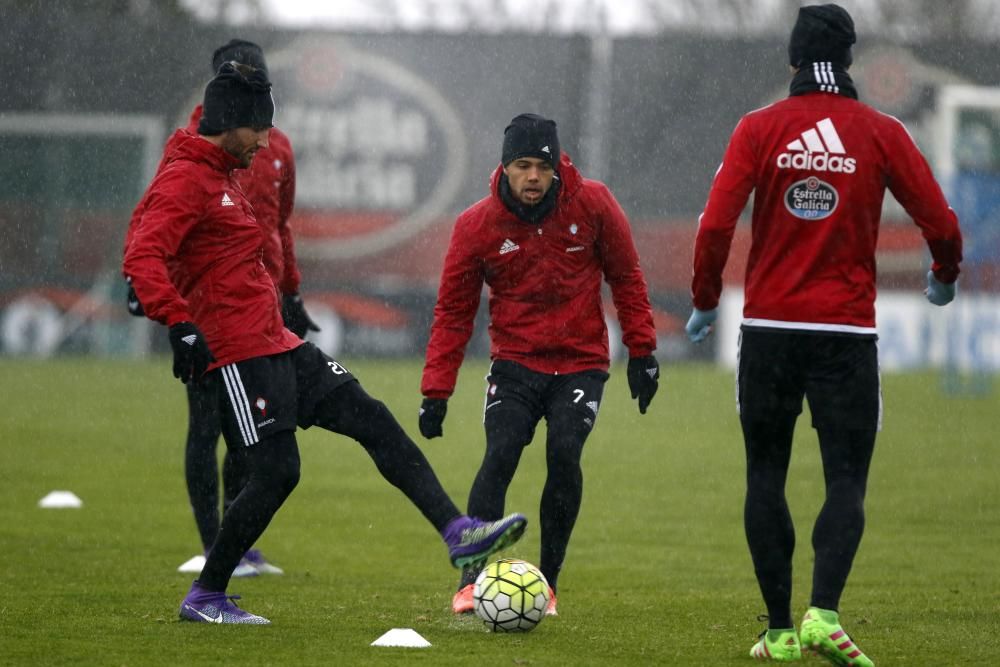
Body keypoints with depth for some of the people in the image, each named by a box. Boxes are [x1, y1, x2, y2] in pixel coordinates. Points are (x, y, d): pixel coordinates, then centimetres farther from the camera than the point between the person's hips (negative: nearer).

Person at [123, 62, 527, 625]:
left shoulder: (222, 178, 19)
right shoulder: (184, 181, -13)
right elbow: (142, 259, -26)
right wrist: (180, 325, -35)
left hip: (278, 346, 10)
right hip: (238, 356, -10)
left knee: (374, 421, 4)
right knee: (276, 472, -10)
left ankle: (459, 534, 1)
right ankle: (205, 597, 3)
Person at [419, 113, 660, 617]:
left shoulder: (593, 205, -6)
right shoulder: (476, 225, -6)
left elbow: (626, 278, 6)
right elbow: (454, 311, 0)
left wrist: (642, 350, 3)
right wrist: (436, 390, -4)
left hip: (580, 363, 0)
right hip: (515, 363, 0)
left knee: (564, 454, -19)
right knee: (500, 457, -19)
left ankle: (547, 580, -4)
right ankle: (471, 580, -18)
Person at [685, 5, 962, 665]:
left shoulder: (759, 129, -2)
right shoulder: (881, 133, -2)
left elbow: (716, 224, -9)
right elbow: (941, 223, -2)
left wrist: (704, 301, 5)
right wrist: (945, 278, 19)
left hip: (768, 326, 1)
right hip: (848, 332, -1)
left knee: (766, 478, 12)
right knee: (846, 483, 1)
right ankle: (824, 612, -20)